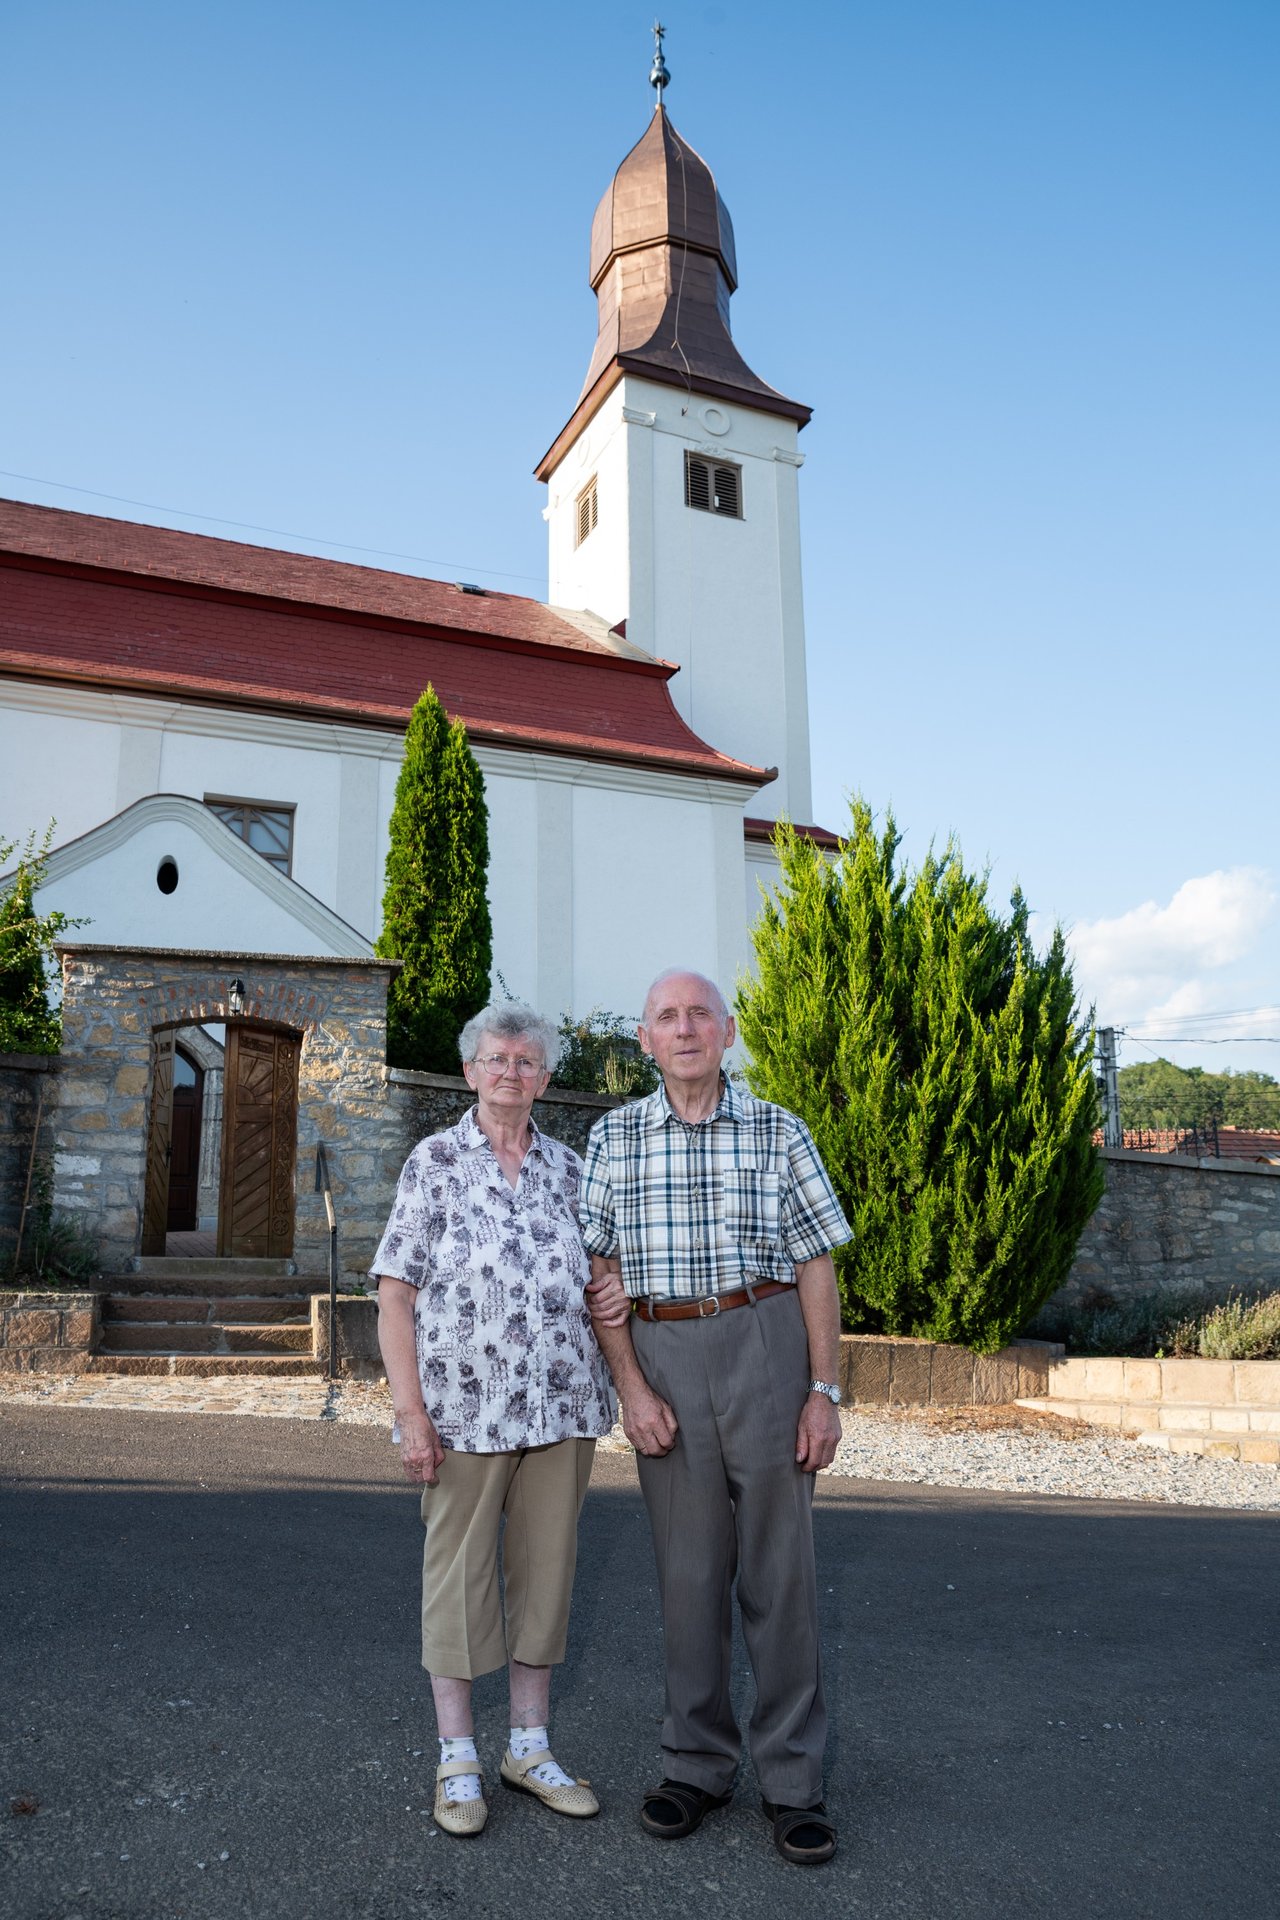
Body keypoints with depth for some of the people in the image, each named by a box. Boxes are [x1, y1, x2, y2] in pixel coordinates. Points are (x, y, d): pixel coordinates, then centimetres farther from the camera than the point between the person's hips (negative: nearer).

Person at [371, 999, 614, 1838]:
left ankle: (530, 1746, 29)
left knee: (546, 1568, 12)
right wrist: (410, 1411, -12)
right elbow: (395, 1295, -5)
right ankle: (459, 1759, 23)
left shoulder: (567, 1168, 8)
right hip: (465, 1407, -4)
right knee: (458, 1572, 6)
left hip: (561, 1407, 4)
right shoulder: (435, 1160, -3)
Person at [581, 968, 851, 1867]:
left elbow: (816, 1267, 2)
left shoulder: (778, 1131, 1)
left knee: (779, 1564, 5)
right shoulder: (614, 1136, 5)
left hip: (763, 1341, -1)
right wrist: (632, 1388, -3)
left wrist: (825, 1390, -4)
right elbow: (603, 1273, 4)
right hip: (662, 1355, 1)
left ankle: (793, 1779, 19)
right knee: (689, 1566, 10)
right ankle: (699, 1765, 27)